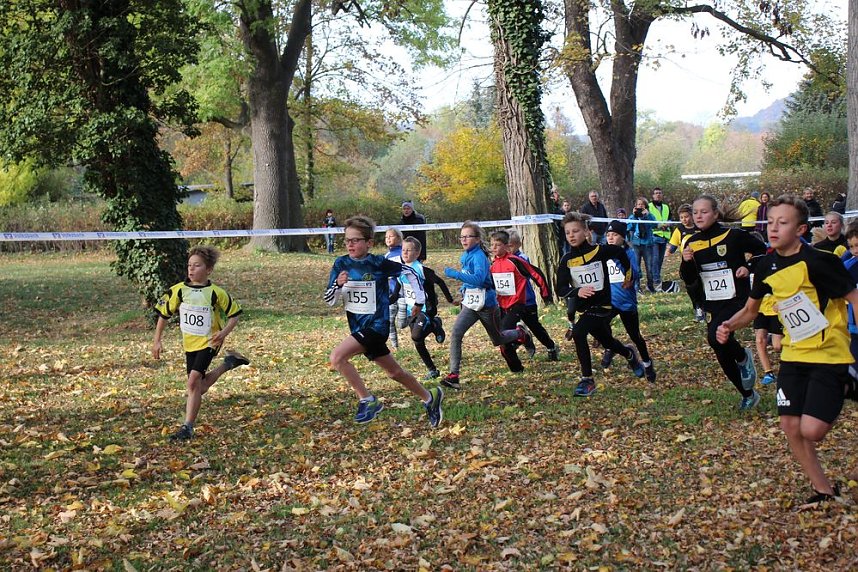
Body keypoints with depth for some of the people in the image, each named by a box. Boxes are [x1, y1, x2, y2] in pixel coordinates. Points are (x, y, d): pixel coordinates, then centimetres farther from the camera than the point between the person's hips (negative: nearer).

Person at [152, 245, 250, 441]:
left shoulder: (216, 293, -13)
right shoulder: (179, 290, -6)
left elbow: (234, 315, -3)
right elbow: (163, 314, 6)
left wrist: (224, 333, -20)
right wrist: (157, 341, 4)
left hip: (209, 342, -5)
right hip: (189, 343, 5)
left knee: (193, 381, -21)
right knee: (198, 387, 13)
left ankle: (187, 428, -15)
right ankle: (228, 363, 39)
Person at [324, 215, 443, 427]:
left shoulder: (378, 263, -12)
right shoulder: (341, 264, 1)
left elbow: (409, 271, 1)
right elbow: (329, 300, 1)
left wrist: (419, 299, 2)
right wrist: (338, 284, -18)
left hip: (376, 324, -6)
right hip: (359, 327, 6)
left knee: (337, 357, -22)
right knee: (394, 372, 17)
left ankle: (367, 400, -10)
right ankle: (429, 397, 36)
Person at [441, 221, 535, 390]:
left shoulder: (479, 257, -19)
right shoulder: (465, 256, 6)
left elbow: (478, 278, -35)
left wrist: (455, 274, -39)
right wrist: (464, 288, 12)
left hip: (487, 305, -7)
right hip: (470, 305, 7)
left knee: (498, 340, 13)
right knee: (455, 334, -15)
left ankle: (521, 334, 46)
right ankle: (453, 375, -17)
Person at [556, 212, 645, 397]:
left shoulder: (599, 251, -10)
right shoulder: (566, 260, -4)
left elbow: (621, 253, 10)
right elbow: (561, 289, -12)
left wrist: (628, 276, 19)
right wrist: (577, 291, -31)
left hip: (602, 305, -5)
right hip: (584, 308, 5)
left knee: (578, 333, -27)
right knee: (607, 343, 22)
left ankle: (587, 380, -18)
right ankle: (629, 354, 58)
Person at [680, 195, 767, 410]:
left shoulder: (733, 236, -8)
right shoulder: (692, 243, 4)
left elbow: (762, 251, 4)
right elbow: (689, 280, 5)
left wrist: (748, 268, -11)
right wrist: (686, 261, -13)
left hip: (736, 300, -5)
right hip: (712, 304, 6)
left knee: (716, 337, -31)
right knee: (723, 357, 10)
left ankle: (743, 357, 1)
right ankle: (748, 395, 31)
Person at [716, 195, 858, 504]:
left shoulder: (817, 261, -18)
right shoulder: (767, 266, 3)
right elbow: (751, 309, 18)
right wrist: (729, 326, 0)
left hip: (829, 354, -6)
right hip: (794, 354, 6)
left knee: (811, 430, -16)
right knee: (791, 427, 0)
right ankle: (824, 491, 18)